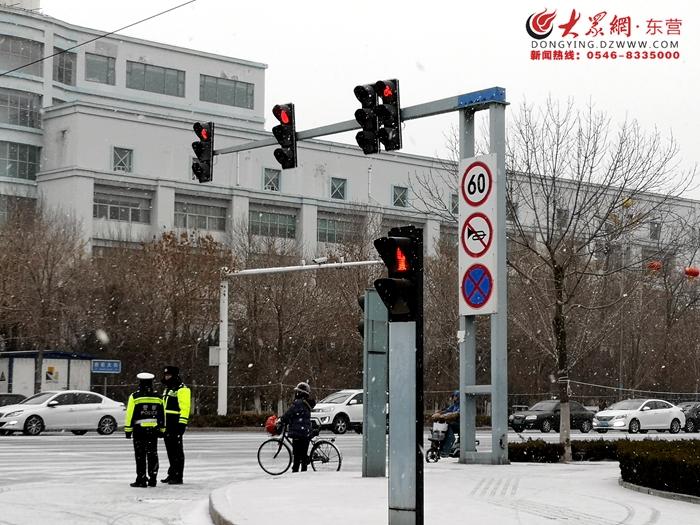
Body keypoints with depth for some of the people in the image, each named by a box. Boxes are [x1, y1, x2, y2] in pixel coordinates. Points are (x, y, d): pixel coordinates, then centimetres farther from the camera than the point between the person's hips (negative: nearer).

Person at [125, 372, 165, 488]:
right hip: (154, 429, 4)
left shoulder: (135, 397, -6)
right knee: (152, 455, 9)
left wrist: (128, 430, -3)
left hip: (139, 429, -4)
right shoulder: (158, 398, 6)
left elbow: (130, 414, -8)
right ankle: (152, 479, 11)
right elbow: (162, 416, 10)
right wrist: (162, 430, 17)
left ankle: (141, 480, -2)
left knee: (140, 455, -1)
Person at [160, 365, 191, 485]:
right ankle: (172, 474, 20)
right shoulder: (167, 389, 21)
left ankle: (178, 476, -7)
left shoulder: (182, 389, -10)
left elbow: (185, 407, -18)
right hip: (167, 425, 10)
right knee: (170, 451, 13)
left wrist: (182, 423, -24)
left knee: (177, 450, -8)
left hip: (176, 425, -10)